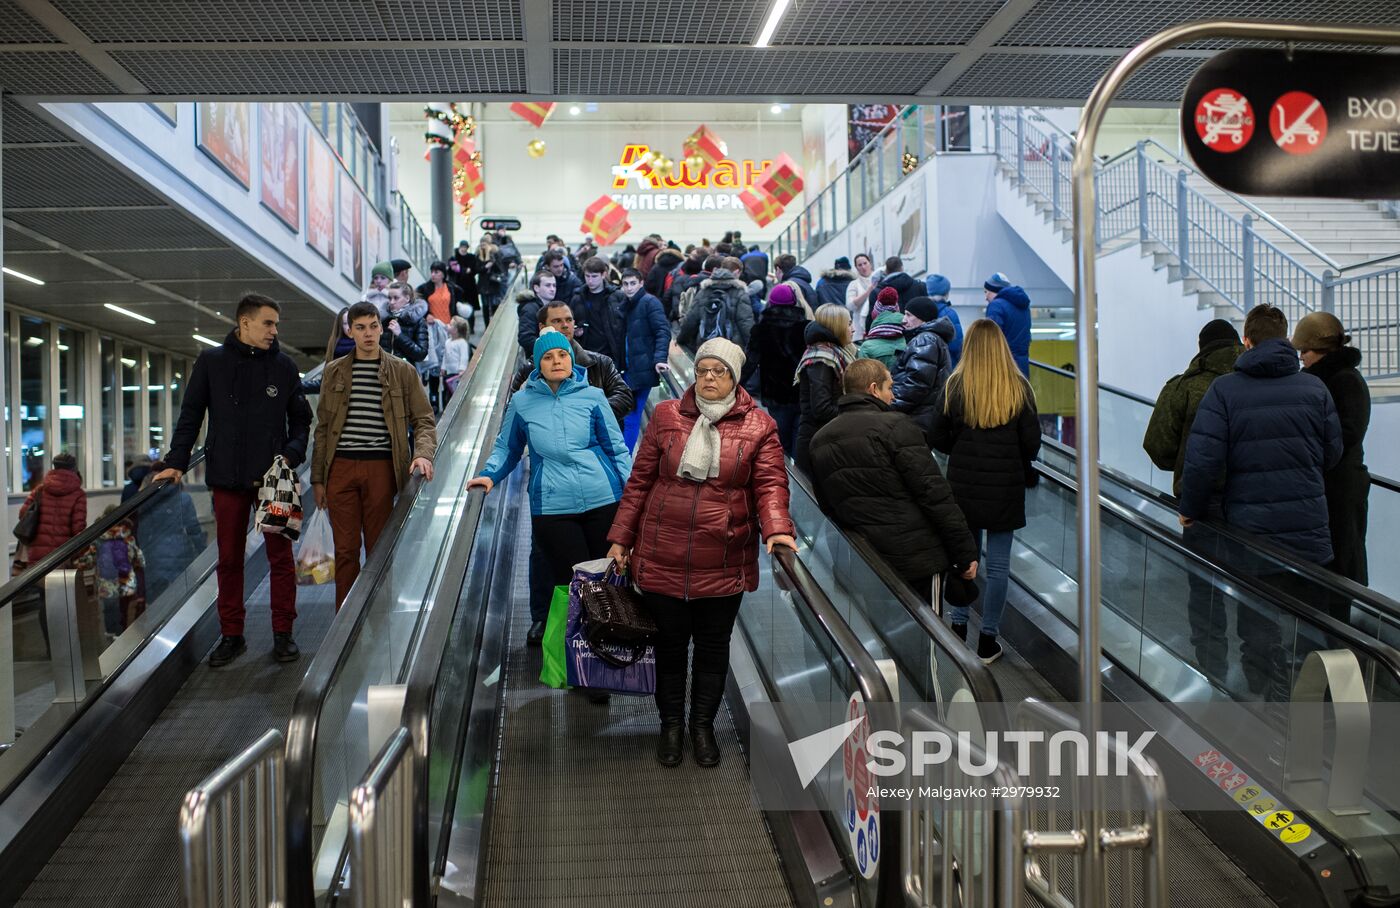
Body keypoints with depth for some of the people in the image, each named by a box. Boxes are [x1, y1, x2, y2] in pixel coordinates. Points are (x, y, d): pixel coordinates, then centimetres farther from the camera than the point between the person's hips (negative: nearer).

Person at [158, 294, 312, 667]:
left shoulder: (284, 365, 5)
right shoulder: (211, 362, 4)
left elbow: (301, 419, 10)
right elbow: (190, 415, 7)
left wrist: (292, 454, -7)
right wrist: (176, 462, -1)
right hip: (227, 478, 0)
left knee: (280, 557, 2)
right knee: (229, 559, 7)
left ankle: (283, 633, 12)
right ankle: (231, 635, 17)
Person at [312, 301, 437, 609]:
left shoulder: (402, 372, 5)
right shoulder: (334, 372, 11)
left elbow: (423, 419, 5)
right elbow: (322, 427, 13)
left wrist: (423, 453, -15)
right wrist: (318, 478, 10)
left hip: (381, 468, -1)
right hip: (341, 468, 2)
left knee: (379, 548, 4)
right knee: (345, 548, 3)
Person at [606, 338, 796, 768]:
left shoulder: (758, 426, 0)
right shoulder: (667, 416, 3)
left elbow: (770, 484, -8)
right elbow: (640, 481, 6)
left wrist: (777, 529, -26)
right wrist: (621, 538, 5)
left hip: (724, 563, 0)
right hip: (663, 558, 1)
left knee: (714, 646, 13)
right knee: (670, 643, 13)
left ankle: (703, 724, 32)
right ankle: (671, 722, 32)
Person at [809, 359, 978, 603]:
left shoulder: (819, 440, 10)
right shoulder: (896, 426, -11)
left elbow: (826, 508, 16)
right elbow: (934, 494, -15)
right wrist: (965, 553, -10)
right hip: (917, 559, -6)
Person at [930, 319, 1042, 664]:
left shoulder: (954, 386, -7)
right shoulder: (1019, 388, -7)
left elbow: (938, 439, -3)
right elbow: (1031, 442, -5)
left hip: (963, 484, 1)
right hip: (1006, 487, -1)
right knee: (998, 565, 7)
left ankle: (958, 627, 23)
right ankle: (988, 641, 13)